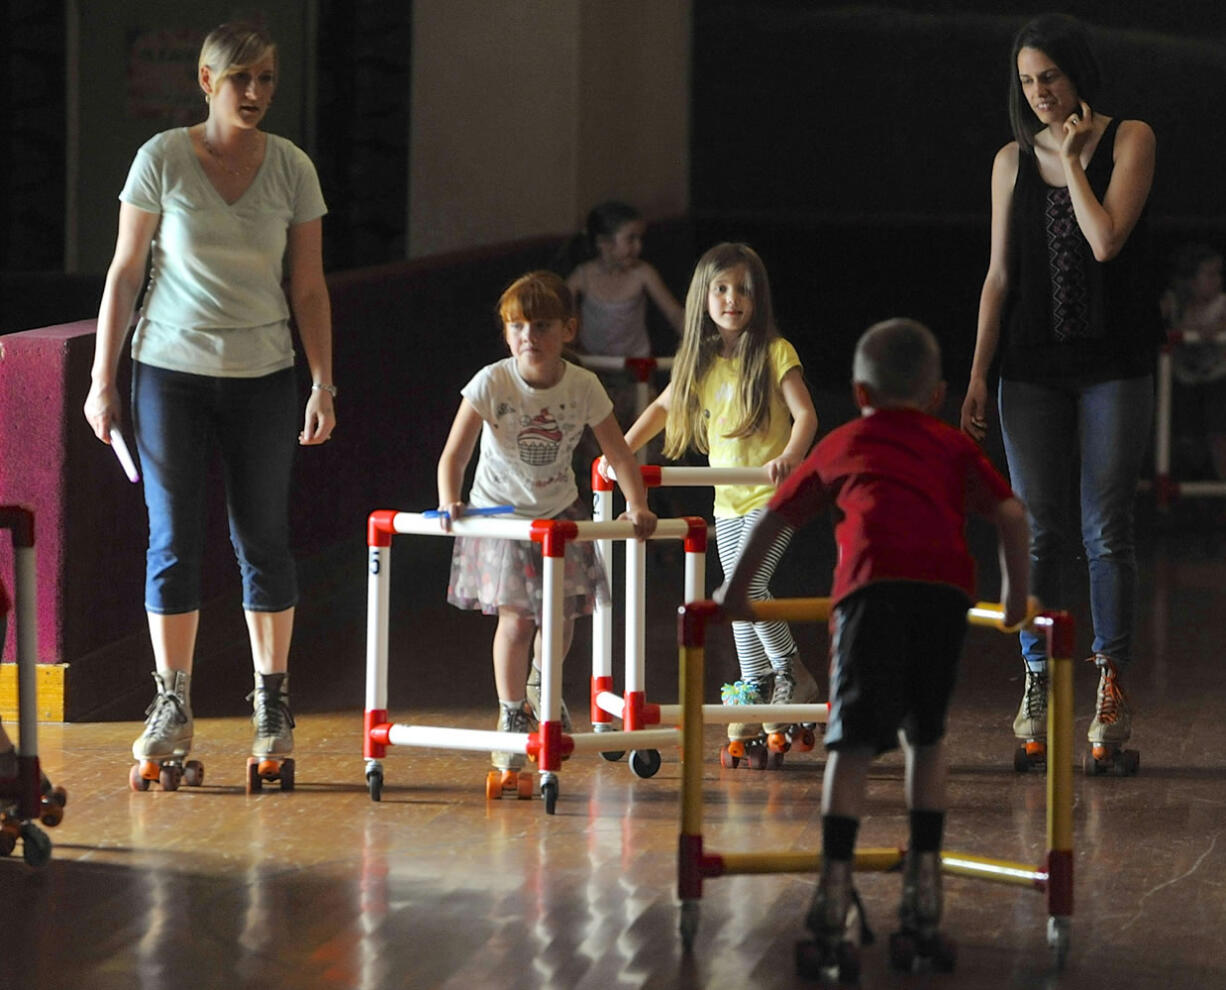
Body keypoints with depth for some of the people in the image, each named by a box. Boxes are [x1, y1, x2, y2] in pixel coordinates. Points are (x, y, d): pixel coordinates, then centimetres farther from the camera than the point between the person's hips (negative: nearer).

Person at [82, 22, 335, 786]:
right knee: (174, 541, 1)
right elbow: (125, 272, 0)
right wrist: (102, 377, -2)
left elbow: (309, 289, 5)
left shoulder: (292, 169, 0)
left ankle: (273, 703, 14)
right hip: (170, 372, -1)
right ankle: (173, 709, 9)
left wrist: (323, 385, -1)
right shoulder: (163, 160, -4)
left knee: (264, 542, 4)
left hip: (263, 377, 1)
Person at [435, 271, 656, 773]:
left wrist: (637, 506, -20)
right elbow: (454, 454, -22)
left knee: (560, 618, 5)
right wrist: (448, 503, -38)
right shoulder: (491, 383, -20)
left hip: (559, 512, 3)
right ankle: (511, 716, 7)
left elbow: (620, 455, -6)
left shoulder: (583, 387, -13)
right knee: (516, 618, -12)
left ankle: (542, 686, 38)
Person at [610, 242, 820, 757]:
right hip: (727, 500, 6)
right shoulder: (699, 361, 6)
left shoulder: (774, 352, -10)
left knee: (748, 585, -18)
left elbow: (805, 413, -18)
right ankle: (757, 699, 17)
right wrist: (622, 450, 14)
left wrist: (789, 457, -35)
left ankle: (793, 673, -2)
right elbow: (663, 407, 21)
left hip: (773, 494, -6)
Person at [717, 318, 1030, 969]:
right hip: (947, 585, 1)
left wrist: (735, 591, 49)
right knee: (926, 735, 17)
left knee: (854, 741, -3)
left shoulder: (842, 445, 31)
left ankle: (835, 884, -13)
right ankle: (925, 878, 15)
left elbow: (773, 518, 37)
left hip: (873, 584, -1)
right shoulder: (953, 446, 30)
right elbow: (1010, 512, 16)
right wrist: (1016, 596, 28)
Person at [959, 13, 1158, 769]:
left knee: (1107, 529, -4)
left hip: (1113, 359, -3)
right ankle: (1037, 685, 7)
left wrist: (1073, 160, -9)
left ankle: (1112, 686, 0)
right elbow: (999, 274, 9)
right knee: (1038, 530, 1)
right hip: (1033, 364, 3)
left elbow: (1106, 240, -14)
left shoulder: (1129, 140, -1)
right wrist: (978, 375, 5)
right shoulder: (1013, 161, 8)